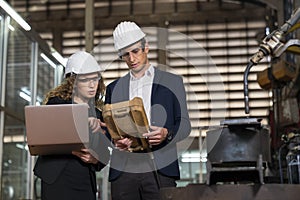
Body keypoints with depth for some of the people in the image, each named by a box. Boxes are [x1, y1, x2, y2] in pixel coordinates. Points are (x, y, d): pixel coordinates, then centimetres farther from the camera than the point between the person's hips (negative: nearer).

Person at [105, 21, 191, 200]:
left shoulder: (172, 82, 11)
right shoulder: (114, 88, 18)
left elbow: (184, 124, 7)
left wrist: (167, 134, -14)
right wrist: (115, 140, -8)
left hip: (159, 171, -2)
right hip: (122, 171, 2)